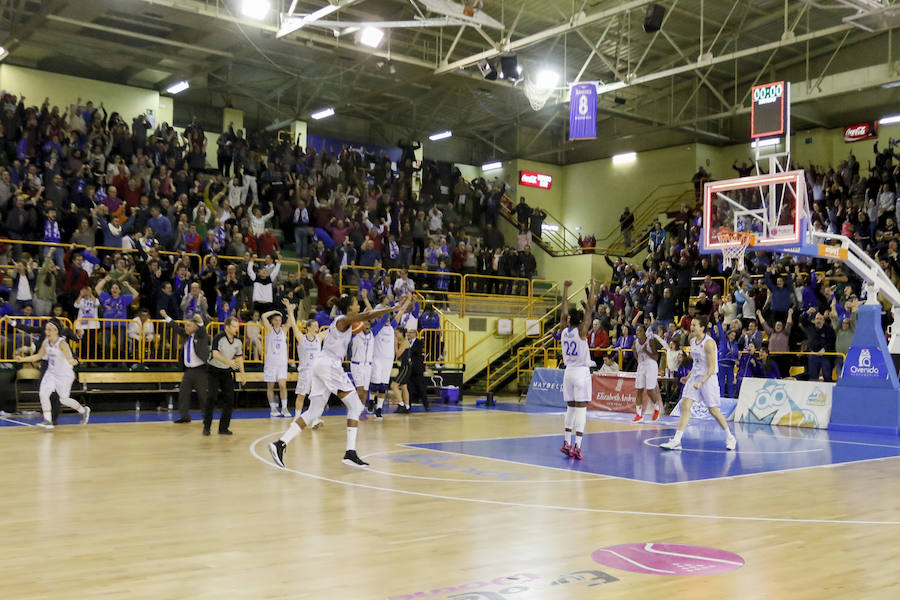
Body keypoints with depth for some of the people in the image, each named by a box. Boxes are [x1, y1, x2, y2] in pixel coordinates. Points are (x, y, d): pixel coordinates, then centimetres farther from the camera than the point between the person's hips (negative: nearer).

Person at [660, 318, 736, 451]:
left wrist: (701, 382, -27)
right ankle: (676, 441, -7)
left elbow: (711, 367, -20)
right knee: (685, 406, -4)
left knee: (713, 410, 2)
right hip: (695, 376, 7)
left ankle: (730, 438, 23)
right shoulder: (693, 341, 7)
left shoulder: (709, 343, -17)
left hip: (708, 378, -7)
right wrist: (689, 376, 15)